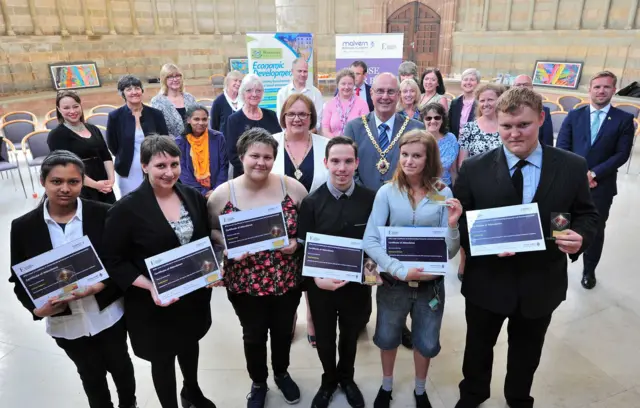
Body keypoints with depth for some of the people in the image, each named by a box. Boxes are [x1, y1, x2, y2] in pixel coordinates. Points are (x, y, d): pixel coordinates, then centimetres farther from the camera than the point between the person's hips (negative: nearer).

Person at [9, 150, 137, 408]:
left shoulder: (103, 214, -12)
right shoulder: (24, 227, -8)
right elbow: (19, 279, -1)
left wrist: (100, 285, -25)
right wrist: (38, 308, -18)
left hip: (109, 314, 0)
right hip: (65, 322, 1)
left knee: (120, 365, 22)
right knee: (91, 376, 20)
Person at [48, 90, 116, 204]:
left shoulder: (93, 129, 13)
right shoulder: (56, 135, -4)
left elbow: (106, 156, 10)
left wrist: (111, 179, -6)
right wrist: (95, 184, -17)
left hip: (104, 188, 6)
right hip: (79, 191, -5)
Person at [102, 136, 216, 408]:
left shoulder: (193, 197, -4)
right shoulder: (127, 209, -18)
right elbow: (114, 261, -14)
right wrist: (150, 286, -26)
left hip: (194, 294, 5)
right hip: (154, 303, -5)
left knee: (190, 344, 28)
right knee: (162, 358, 16)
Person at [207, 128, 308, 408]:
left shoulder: (292, 187, -10)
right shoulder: (223, 194, -10)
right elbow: (210, 230, 1)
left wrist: (297, 241, -17)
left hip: (287, 280, 1)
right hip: (244, 282, -1)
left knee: (283, 331, 22)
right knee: (254, 336, 18)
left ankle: (282, 374, 51)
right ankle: (258, 383, 45)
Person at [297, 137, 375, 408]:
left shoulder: (371, 199, -11)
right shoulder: (311, 202, -11)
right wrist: (316, 278, -22)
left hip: (357, 283, 1)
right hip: (321, 284, 0)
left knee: (350, 334, 24)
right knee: (324, 336, 20)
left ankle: (346, 377, 52)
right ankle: (329, 379, 49)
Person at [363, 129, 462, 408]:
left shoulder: (443, 193, -7)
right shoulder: (387, 192, -10)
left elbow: (450, 251, -6)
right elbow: (369, 241, -15)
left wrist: (452, 224, -25)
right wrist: (401, 270, -25)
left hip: (431, 284, 1)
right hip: (393, 282, -1)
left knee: (427, 344, 18)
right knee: (387, 339, 19)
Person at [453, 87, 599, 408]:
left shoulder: (572, 167, -7)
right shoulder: (474, 169, -10)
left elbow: (587, 214, 2)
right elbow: (459, 220, -7)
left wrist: (581, 236, -20)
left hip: (541, 284, 1)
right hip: (487, 281, -1)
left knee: (526, 353, 25)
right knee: (478, 346, 22)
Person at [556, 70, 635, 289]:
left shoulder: (624, 119, 1)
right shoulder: (574, 115, 5)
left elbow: (622, 154, -5)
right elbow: (561, 147, -1)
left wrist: (594, 173, -16)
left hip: (601, 186, 0)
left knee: (596, 230, 12)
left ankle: (589, 271, 30)